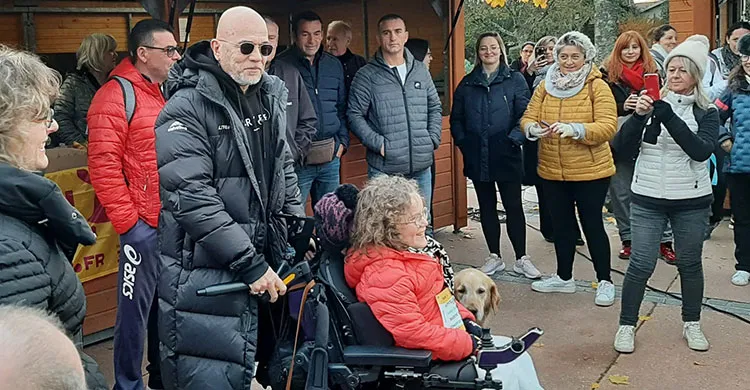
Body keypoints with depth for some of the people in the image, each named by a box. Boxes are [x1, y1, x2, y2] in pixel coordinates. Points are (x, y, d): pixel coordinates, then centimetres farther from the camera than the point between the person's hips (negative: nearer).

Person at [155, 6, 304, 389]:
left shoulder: (270, 97, 9)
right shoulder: (188, 107, -15)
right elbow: (192, 197, -22)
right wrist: (250, 264, -22)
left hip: (266, 261, 7)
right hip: (204, 274, -7)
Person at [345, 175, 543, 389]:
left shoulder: (406, 251, 5)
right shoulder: (385, 275, -28)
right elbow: (412, 332, -31)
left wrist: (466, 320, 4)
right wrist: (468, 345, -21)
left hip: (447, 335, 10)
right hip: (428, 357, -10)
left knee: (518, 356, 13)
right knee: (509, 373, -5)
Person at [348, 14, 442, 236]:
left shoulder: (421, 71, 10)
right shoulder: (367, 75, -3)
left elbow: (435, 107, 18)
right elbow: (354, 115, -4)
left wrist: (433, 139, 4)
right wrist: (378, 143, -13)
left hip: (421, 166, 4)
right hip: (385, 167, -4)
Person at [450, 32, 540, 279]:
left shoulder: (515, 80, 0)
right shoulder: (467, 83, 9)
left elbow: (525, 114, -5)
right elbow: (456, 118, 12)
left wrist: (514, 139, -16)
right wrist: (462, 141, 0)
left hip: (506, 155, -3)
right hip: (477, 157, 3)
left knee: (513, 206, 2)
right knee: (486, 206, 11)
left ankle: (522, 258, 13)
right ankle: (494, 257, 23)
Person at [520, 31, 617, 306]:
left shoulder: (598, 87, -9)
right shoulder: (545, 86, 6)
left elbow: (607, 127, -19)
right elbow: (528, 118, 2)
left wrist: (574, 129, -33)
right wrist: (534, 128, -22)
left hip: (590, 172, -5)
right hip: (552, 171, 5)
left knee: (592, 224, 4)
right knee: (561, 224, 16)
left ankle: (605, 282, 19)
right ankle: (564, 278, 33)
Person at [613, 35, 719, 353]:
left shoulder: (706, 113, 0)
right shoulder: (652, 104, 3)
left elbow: (701, 151, -18)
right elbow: (623, 145, -5)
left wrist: (670, 118, -26)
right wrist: (638, 116, -22)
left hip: (692, 201, 0)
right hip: (647, 199, 0)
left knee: (690, 263, 12)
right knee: (641, 264, -2)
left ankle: (691, 324, 29)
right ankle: (626, 326, 12)